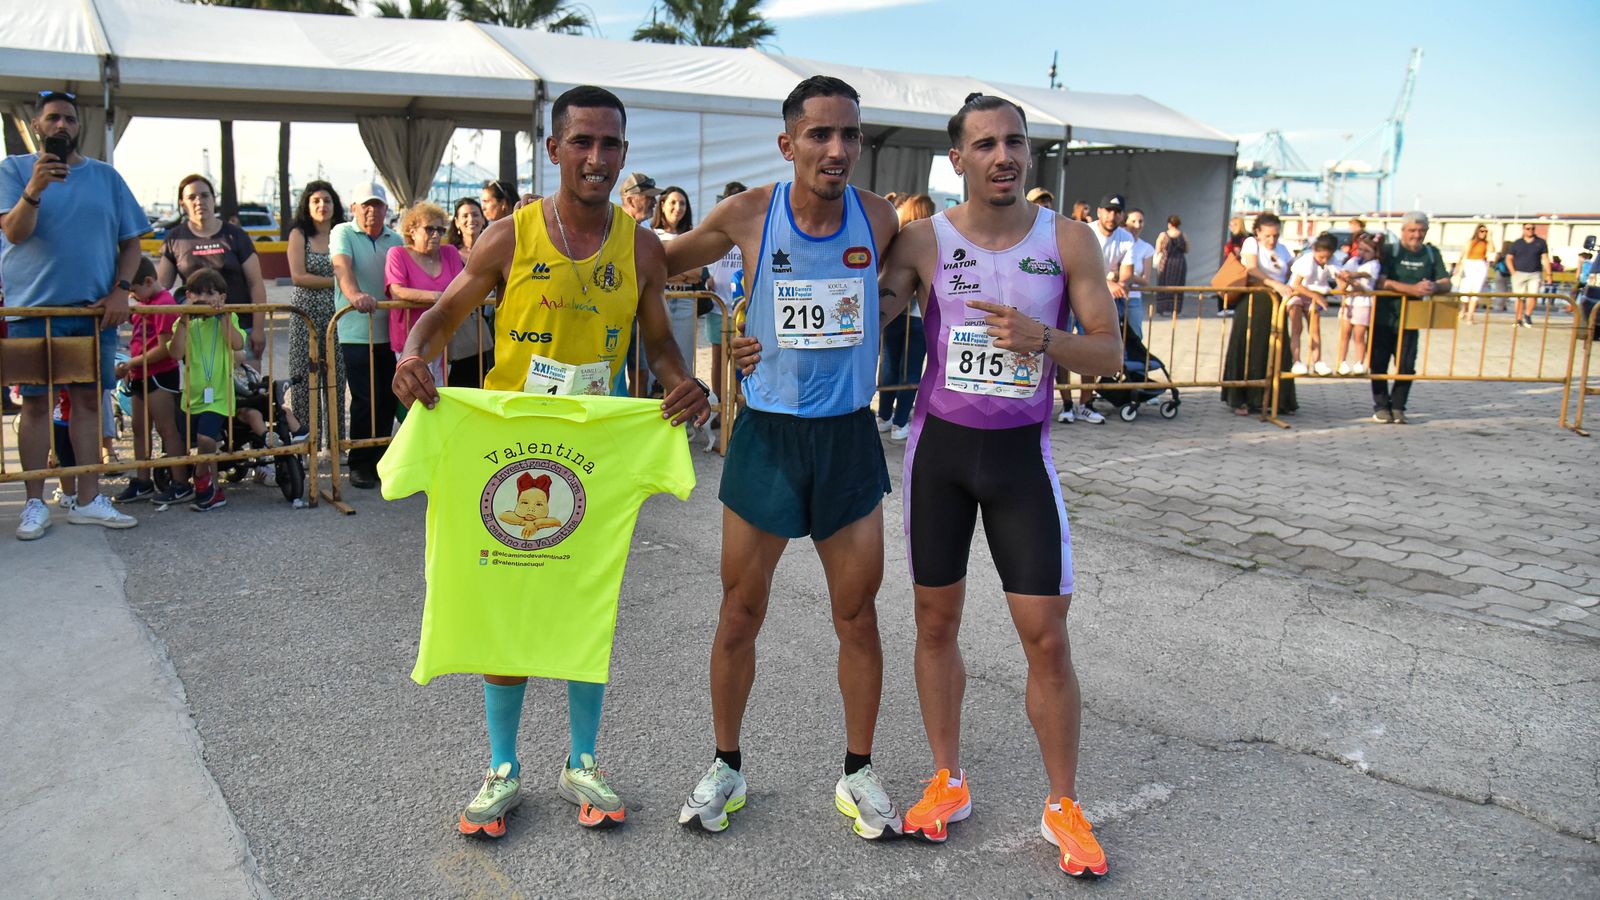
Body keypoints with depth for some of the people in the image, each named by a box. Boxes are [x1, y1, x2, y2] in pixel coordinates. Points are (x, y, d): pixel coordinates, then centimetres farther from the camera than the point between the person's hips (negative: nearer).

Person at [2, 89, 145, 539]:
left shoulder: (105, 176, 11)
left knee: (89, 399, 4)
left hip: (95, 309, 2)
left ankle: (88, 500, 10)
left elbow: (131, 243, 10)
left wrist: (120, 291, -4)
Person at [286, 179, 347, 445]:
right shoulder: (299, 235, 5)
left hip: (337, 312, 1)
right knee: (304, 376, -2)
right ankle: (303, 437, 4)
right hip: (306, 313, -1)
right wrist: (334, 281, -8)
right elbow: (298, 276, -5)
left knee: (336, 374, 1)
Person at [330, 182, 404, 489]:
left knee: (387, 400, 8)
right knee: (364, 401, -6)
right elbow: (342, 266, -20)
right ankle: (360, 465, 5)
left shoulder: (395, 239, 15)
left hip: (390, 332, 5)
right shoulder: (343, 233, -1)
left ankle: (379, 461, 21)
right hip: (356, 334, -5)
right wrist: (355, 295, -40)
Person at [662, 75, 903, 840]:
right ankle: (725, 768, 27)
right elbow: (662, 262, 7)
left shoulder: (878, 217, -3)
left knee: (857, 615, 8)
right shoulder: (748, 215, -8)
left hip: (849, 435, 2)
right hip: (766, 433, -1)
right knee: (740, 613, 7)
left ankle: (858, 775, 26)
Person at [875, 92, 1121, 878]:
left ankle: (1063, 805, 17)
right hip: (939, 446, 1)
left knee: (1046, 635, -1)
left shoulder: (1068, 240, -4)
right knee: (936, 620, 9)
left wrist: (1042, 337, -22)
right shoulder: (923, 240, -4)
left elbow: (1111, 353, -3)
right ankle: (947, 782, 28)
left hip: (1022, 453, 0)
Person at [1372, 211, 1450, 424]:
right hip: (1383, 317, -3)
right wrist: (1412, 289, -30)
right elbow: (1380, 282, -19)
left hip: (1411, 319, 3)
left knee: (1406, 365, 2)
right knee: (1379, 363, 2)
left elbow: (1446, 283, 4)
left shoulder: (1432, 253, 9)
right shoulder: (1390, 252, -5)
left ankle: (1397, 407, 13)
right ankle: (1381, 406, 13)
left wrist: (1435, 287, -21)